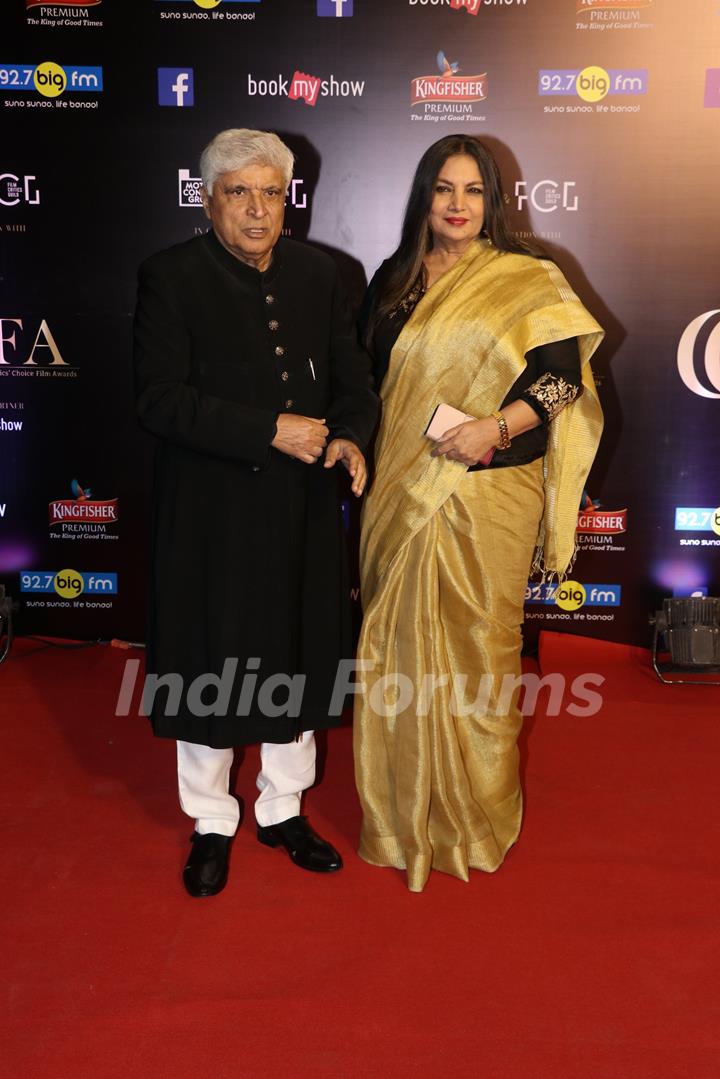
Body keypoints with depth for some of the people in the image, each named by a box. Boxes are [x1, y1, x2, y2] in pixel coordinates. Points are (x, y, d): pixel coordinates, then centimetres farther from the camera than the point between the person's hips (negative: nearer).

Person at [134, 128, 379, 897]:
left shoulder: (317, 273, 6)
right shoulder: (171, 277, -7)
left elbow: (352, 376, 9)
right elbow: (160, 401, -16)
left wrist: (349, 437, -12)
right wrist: (271, 431, -22)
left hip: (304, 514, 4)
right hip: (212, 514, -4)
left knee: (297, 658, 15)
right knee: (212, 669, 9)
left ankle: (283, 810, 37)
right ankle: (211, 825, 32)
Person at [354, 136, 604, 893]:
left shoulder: (526, 282, 0)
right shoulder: (391, 281, 10)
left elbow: (562, 377, -5)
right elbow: (367, 379, 14)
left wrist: (495, 427, -19)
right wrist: (365, 454, 2)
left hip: (487, 495, -3)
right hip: (401, 493, 3)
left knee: (475, 644, 4)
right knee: (401, 644, 9)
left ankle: (474, 811, 25)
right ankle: (403, 806, 27)